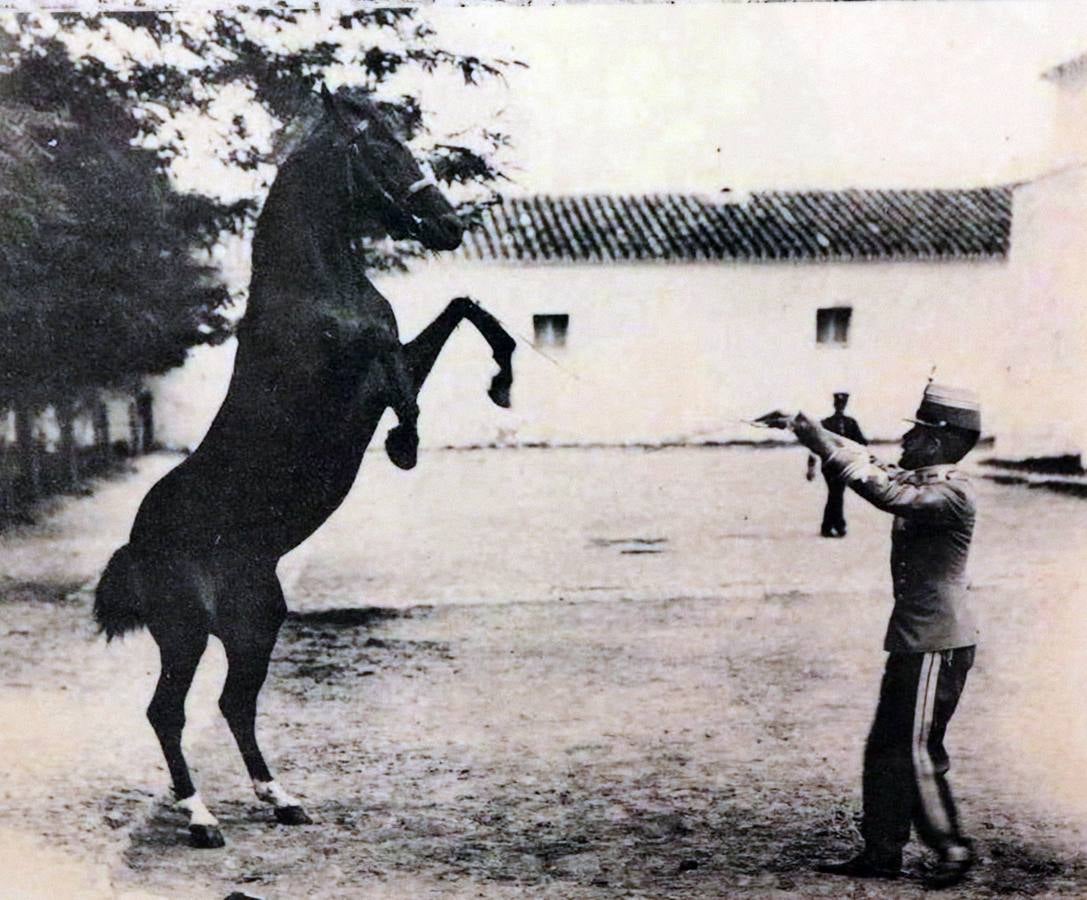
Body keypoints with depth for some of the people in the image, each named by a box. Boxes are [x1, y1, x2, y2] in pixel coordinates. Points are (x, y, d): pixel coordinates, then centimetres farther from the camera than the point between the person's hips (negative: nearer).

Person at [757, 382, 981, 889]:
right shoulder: (919, 481, 13)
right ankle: (881, 853, 16)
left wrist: (820, 440, -29)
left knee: (918, 749, -5)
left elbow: (893, 496, -31)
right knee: (885, 747, 10)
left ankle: (951, 849, 7)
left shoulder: (953, 494, -16)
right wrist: (804, 430, 12)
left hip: (938, 644, -10)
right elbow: (867, 464, 21)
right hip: (913, 640, 10)